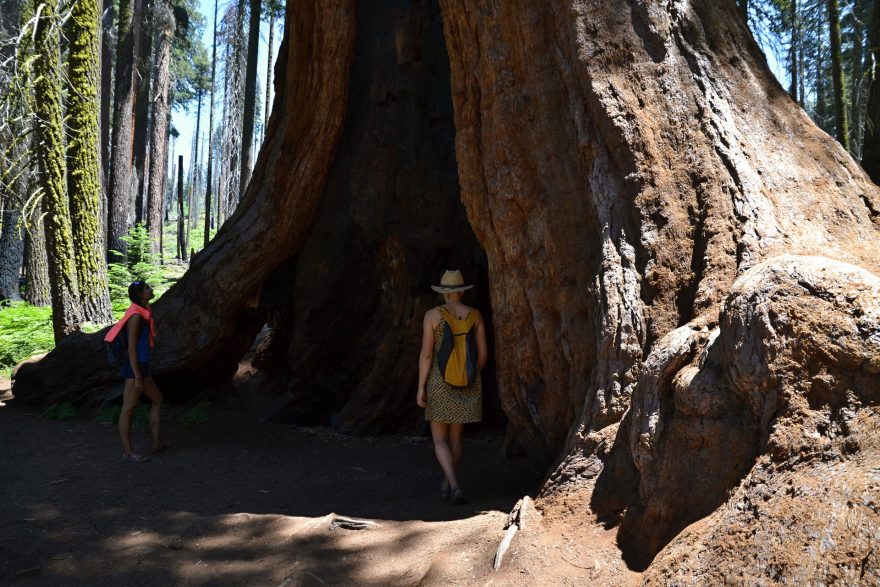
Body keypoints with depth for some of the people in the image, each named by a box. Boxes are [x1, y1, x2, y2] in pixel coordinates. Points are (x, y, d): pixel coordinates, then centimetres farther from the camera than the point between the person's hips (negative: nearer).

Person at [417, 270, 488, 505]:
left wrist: (420, 388, -4)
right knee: (455, 436, 20)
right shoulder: (475, 315, -1)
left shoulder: (432, 315, -9)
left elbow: (426, 354, -11)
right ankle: (446, 484, 29)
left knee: (440, 440, 5)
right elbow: (483, 354, 2)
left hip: (439, 382, -3)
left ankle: (455, 486, -14)